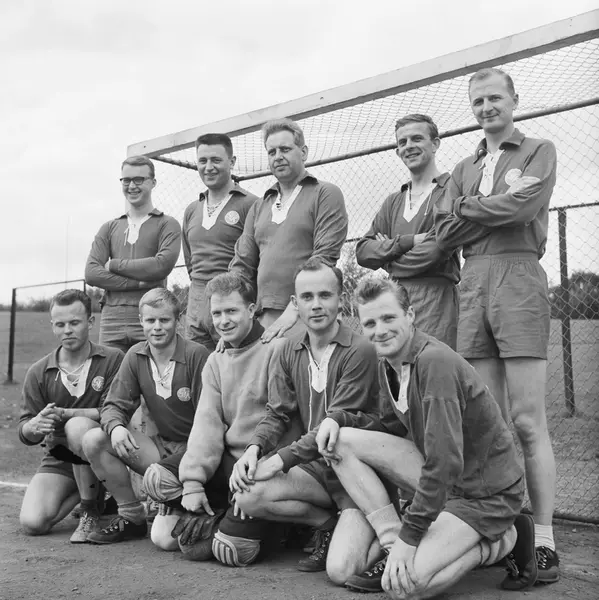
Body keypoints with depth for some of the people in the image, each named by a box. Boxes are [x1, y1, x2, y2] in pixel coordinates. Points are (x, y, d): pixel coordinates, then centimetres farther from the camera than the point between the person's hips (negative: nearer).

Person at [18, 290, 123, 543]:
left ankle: (91, 512, -14)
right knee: (32, 522, -19)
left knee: (76, 426, -34)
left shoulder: (112, 360, -7)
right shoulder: (39, 373, 2)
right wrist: (35, 426, -26)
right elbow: (24, 433, -1)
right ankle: (94, 491, 11)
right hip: (58, 460, 4)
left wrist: (64, 414, -29)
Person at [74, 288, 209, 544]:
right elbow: (114, 405, 1)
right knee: (93, 439, -13)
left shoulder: (196, 355, -15)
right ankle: (132, 517, 0)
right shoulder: (136, 356, 2)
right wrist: (115, 427, -23)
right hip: (162, 445, 6)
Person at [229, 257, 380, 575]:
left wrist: (281, 459, -20)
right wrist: (254, 448, -15)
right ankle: (329, 523, 3)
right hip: (314, 466, 6)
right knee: (246, 496, -18)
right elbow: (277, 413, 6)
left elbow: (337, 423, -17)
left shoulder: (359, 351, -13)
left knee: (342, 568, -22)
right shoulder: (289, 351, 7)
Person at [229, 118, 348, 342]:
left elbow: (324, 258, -9)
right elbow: (243, 263, 14)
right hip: (264, 319, 4)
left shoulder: (325, 194, 2)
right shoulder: (259, 206, 19)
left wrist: (294, 310, -16)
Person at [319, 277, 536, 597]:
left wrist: (409, 536, -24)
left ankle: (503, 541, 1)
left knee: (404, 582, -21)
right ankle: (392, 548, -2)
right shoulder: (387, 364, 3)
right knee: (343, 443, -6)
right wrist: (337, 421, -5)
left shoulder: (435, 361, -25)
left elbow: (446, 462, -28)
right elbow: (391, 428, 13)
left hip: (486, 493, -8)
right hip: (438, 476, 8)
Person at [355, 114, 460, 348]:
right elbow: (362, 252, 11)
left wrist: (388, 258, 2)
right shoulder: (393, 202, 21)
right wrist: (406, 242, -6)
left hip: (436, 297, -5)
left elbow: (438, 250, -12)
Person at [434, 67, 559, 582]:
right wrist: (495, 214, 0)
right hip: (472, 285, 5)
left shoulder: (539, 152, 11)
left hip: (518, 276, -4)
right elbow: (445, 233, 11)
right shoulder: (464, 169, 24)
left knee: (528, 421, -7)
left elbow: (523, 204, -8)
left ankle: (543, 538, -2)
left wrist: (469, 207, 3)